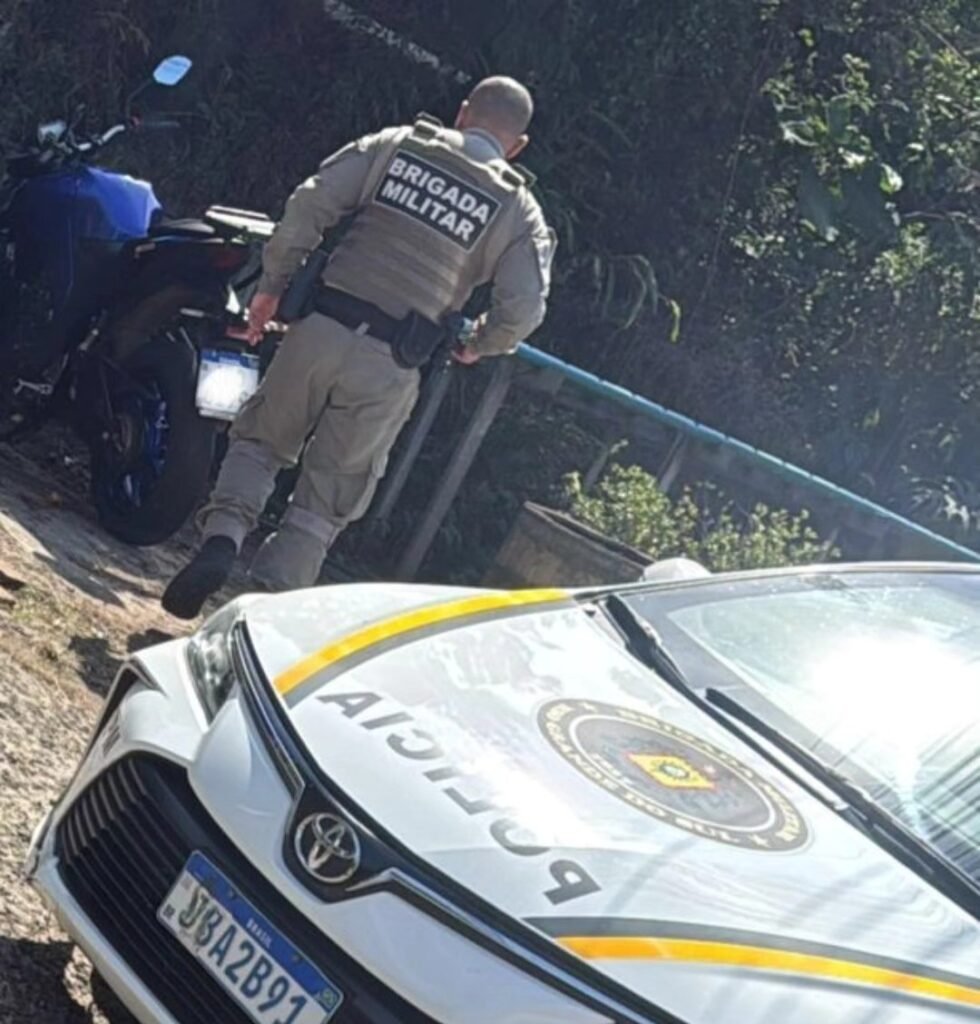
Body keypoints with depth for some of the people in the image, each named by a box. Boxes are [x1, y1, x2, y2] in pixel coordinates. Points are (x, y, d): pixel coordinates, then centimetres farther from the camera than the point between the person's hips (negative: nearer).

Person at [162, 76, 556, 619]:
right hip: (389, 369, -1)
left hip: (321, 329, 1)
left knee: (259, 439, 21)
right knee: (326, 502, 12)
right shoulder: (519, 211, 5)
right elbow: (523, 307, -5)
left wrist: (271, 285, 8)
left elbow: (307, 205, -1)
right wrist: (477, 346, 15)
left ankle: (222, 538, -2)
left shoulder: (396, 146, 7)